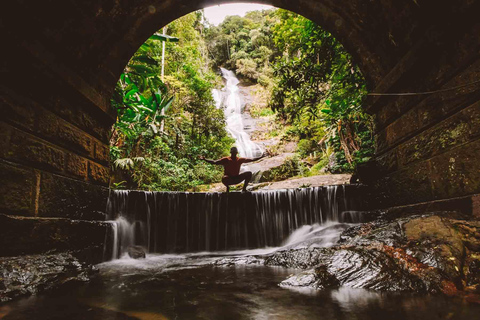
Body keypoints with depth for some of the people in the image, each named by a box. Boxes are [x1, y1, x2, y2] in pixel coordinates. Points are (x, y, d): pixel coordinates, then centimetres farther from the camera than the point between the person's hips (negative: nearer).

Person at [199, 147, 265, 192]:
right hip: (229, 179, -3)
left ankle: (244, 188, 2)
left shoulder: (240, 160, 4)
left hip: (237, 178, 4)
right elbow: (214, 162, -13)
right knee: (224, 179, -40)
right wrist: (204, 159, -24)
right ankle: (227, 187, -2)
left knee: (249, 173, -13)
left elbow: (250, 159, 9)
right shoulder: (226, 159, -7)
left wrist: (260, 157, 6)